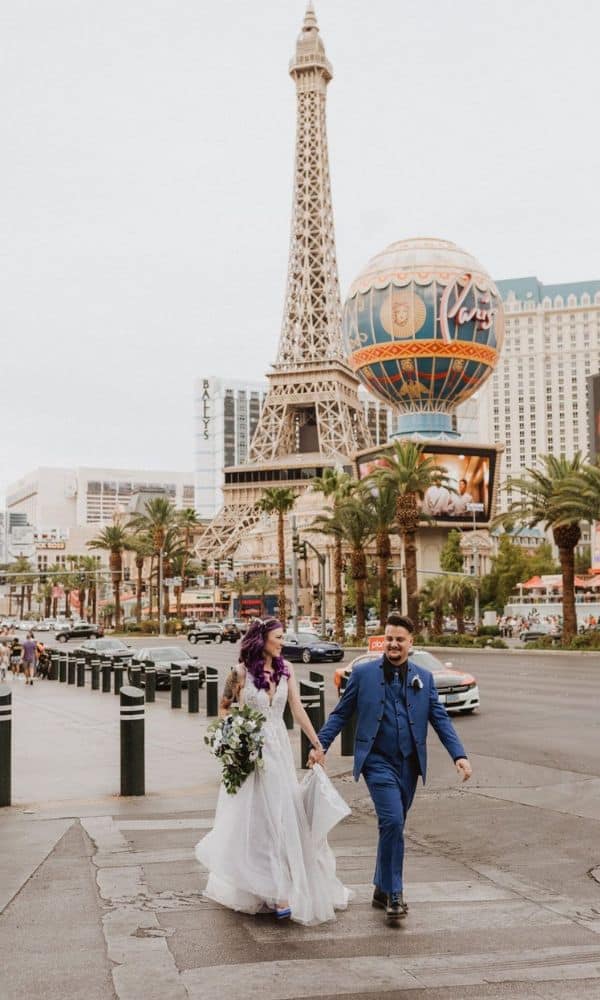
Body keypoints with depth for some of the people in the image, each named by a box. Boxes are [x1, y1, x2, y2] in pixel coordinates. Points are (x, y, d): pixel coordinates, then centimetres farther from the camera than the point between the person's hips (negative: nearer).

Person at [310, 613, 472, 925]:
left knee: (394, 827, 12)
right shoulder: (363, 673, 0)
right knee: (392, 821, -17)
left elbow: (440, 719, 7)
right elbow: (341, 713, 4)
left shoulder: (424, 677, 8)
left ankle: (382, 889, 28)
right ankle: (394, 894, -7)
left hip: (409, 764, 4)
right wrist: (321, 744, -6)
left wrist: (459, 755, -4)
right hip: (378, 760, -4)